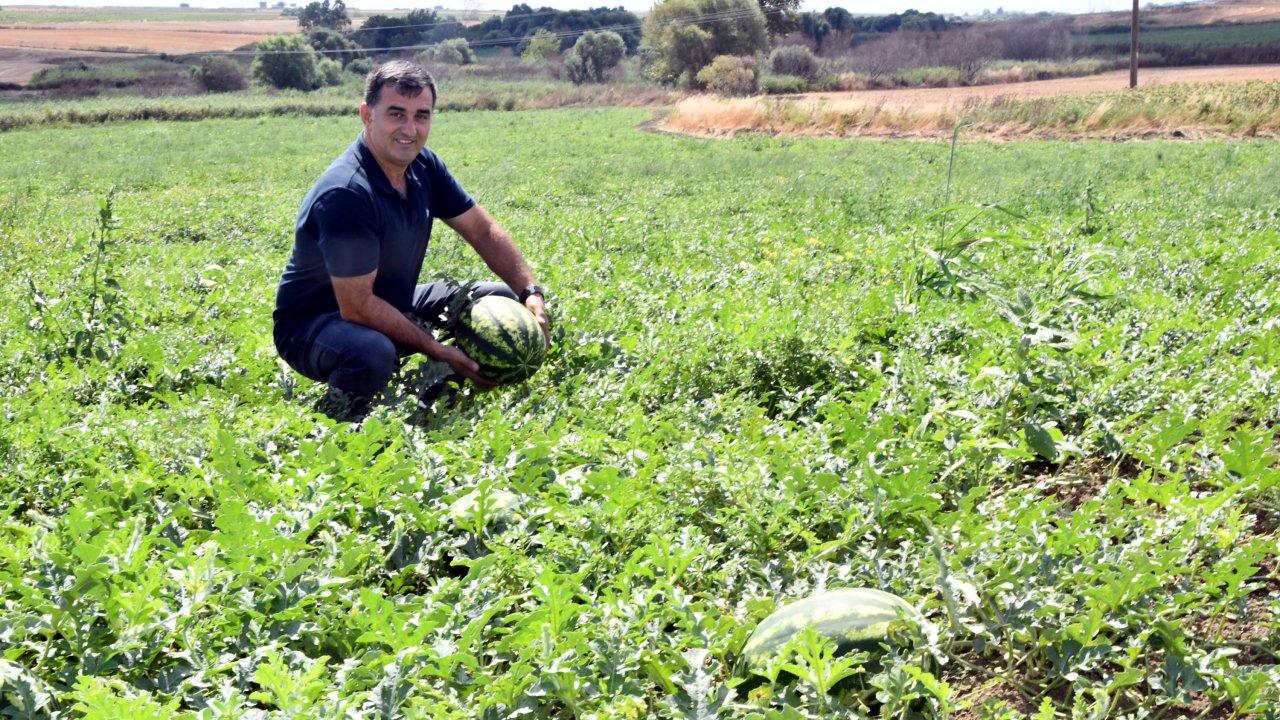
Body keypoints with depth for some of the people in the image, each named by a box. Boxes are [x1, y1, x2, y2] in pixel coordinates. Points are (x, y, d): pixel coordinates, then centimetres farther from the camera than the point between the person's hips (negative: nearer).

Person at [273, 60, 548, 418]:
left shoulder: (423, 166, -5)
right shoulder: (344, 193, -31)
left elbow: (483, 230, 6)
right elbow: (357, 306, -30)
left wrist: (531, 293, -7)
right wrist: (440, 351, -24)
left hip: (393, 305, 9)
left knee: (502, 299, 5)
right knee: (372, 354, -42)